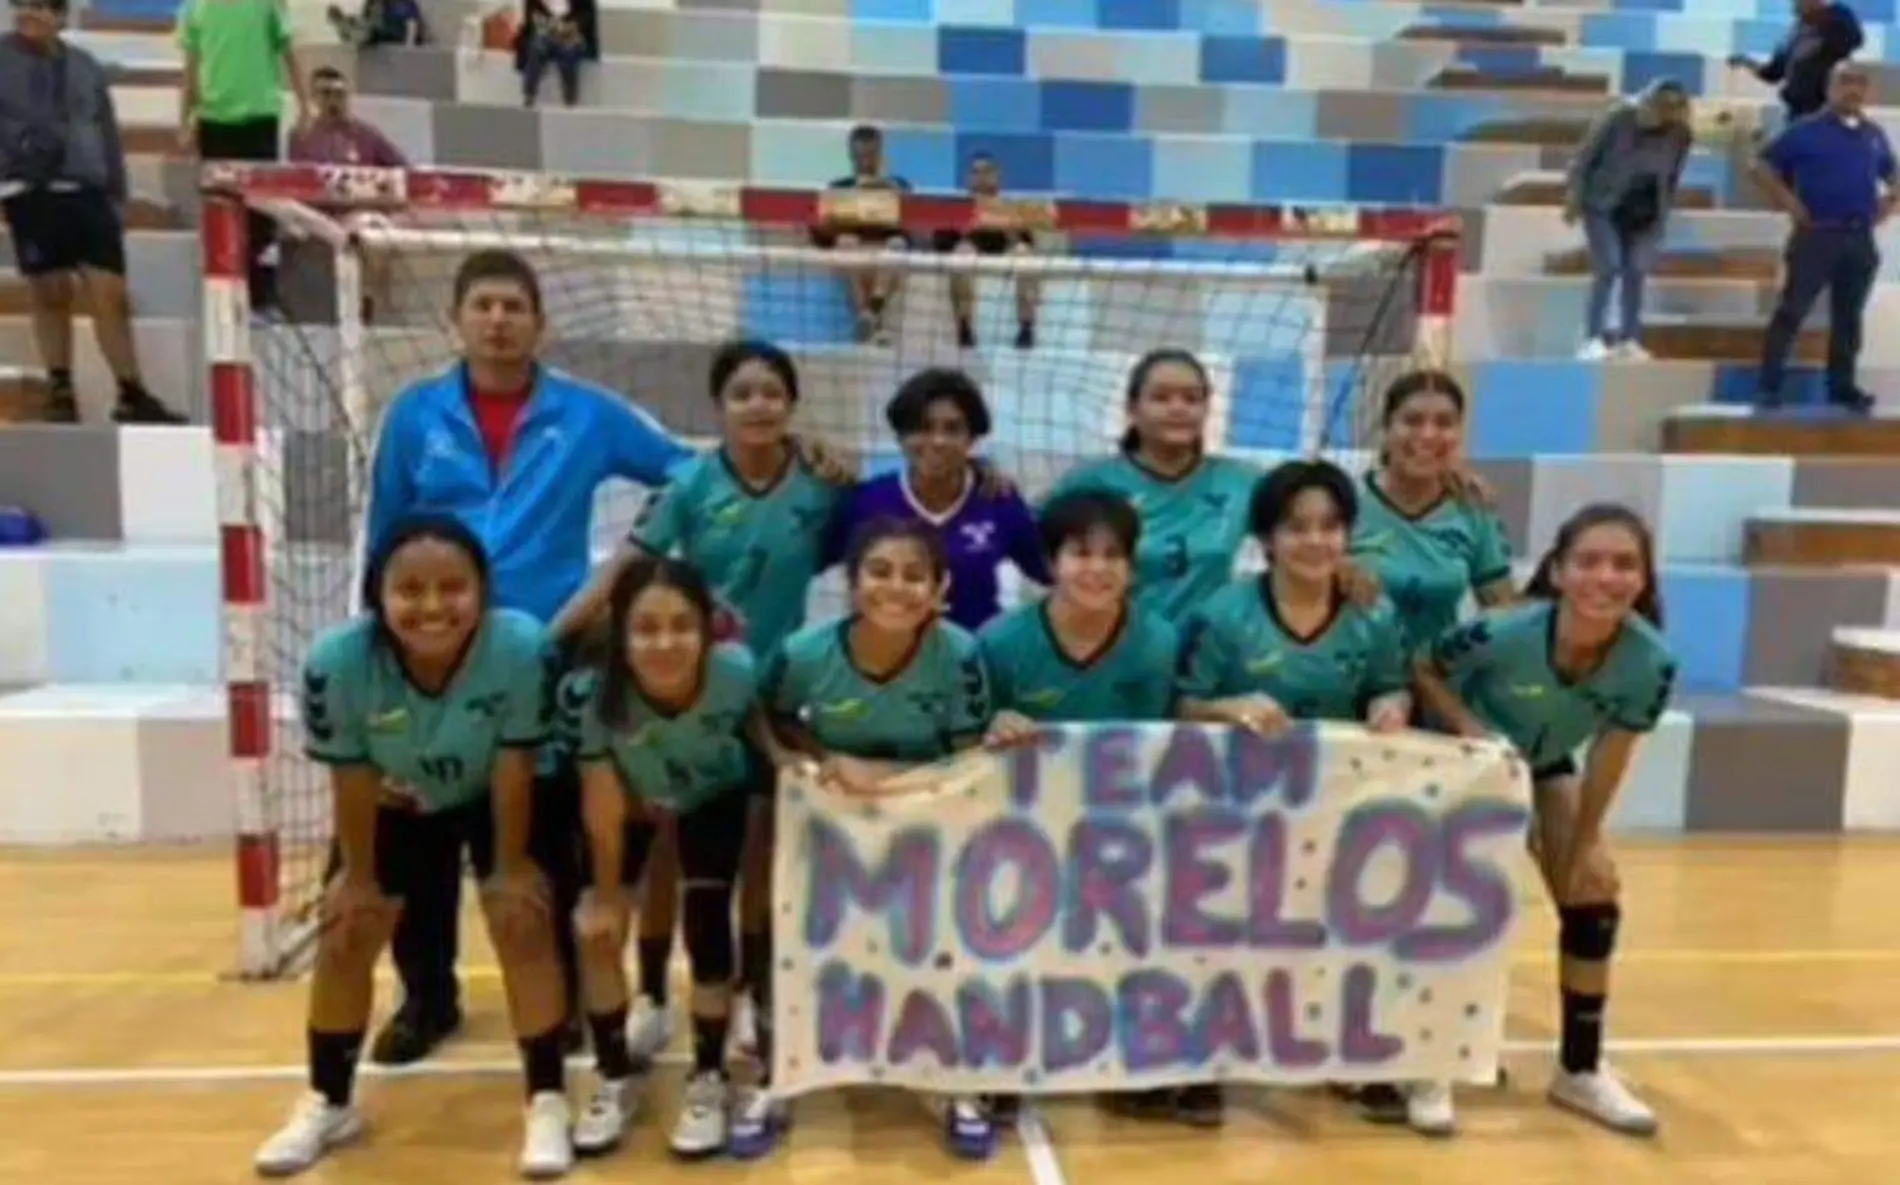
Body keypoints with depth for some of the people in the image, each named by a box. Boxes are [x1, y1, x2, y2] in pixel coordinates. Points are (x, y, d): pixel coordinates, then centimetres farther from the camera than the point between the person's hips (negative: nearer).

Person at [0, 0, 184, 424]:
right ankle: (60, 390, 11)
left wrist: (116, 195, 12)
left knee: (111, 295, -4)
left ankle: (131, 394, 1)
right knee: (51, 294, 1)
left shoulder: (86, 67, 15)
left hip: (87, 192, 2)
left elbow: (108, 135, 17)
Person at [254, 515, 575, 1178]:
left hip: (492, 801, -2)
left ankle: (547, 1102, 6)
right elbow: (351, 780, -20)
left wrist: (510, 867, -14)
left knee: (522, 923, -11)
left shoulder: (521, 647, -40)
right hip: (393, 808, 2)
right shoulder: (337, 661, -36)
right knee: (344, 936, 6)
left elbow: (513, 768, -25)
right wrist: (359, 876, -7)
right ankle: (327, 1103, 28)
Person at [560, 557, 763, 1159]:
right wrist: (606, 893, -12)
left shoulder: (738, 674, -39)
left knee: (708, 931, -4)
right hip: (629, 799, 1)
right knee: (597, 931, -3)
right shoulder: (589, 692, -39)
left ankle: (709, 1079, 19)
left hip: (714, 799, 0)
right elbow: (602, 804, -25)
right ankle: (616, 1077, 20)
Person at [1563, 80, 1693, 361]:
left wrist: (1663, 214, 9)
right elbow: (1586, 154, -12)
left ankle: (1628, 340, 9)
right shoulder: (1619, 116, -18)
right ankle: (1593, 339, -9)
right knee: (1608, 269, -14)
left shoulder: (1680, 133, -8)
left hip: (1642, 211, 4)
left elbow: (1672, 177, 5)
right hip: (1603, 204, -4)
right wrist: (1573, 197, -13)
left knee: (1636, 272, 1)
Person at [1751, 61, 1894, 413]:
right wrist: (1789, 203, -9)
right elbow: (1764, 167, -3)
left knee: (1848, 316, 9)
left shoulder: (1874, 135, 14)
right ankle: (1769, 386, -6)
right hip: (1816, 235, -5)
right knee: (1792, 311, -8)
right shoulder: (1805, 131, -2)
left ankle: (1842, 385, 16)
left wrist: (1887, 204, 10)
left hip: (1861, 238, 5)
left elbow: (1892, 176, 27)